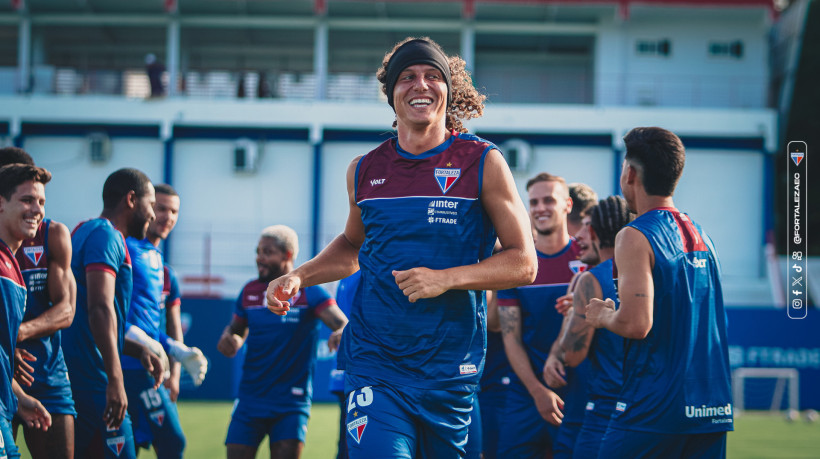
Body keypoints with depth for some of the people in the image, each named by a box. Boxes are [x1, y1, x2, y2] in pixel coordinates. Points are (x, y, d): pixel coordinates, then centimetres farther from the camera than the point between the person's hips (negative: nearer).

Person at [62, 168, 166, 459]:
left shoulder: (86, 233, 21)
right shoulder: (105, 236, -10)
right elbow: (100, 309, -23)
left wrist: (139, 350, 21)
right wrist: (115, 380, -27)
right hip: (93, 380, -10)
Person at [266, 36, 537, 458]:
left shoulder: (482, 163, -3)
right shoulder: (365, 171, 7)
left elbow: (523, 263, -4)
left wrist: (446, 279, -18)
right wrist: (298, 277, 9)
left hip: (450, 371, -1)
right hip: (374, 363, 1)